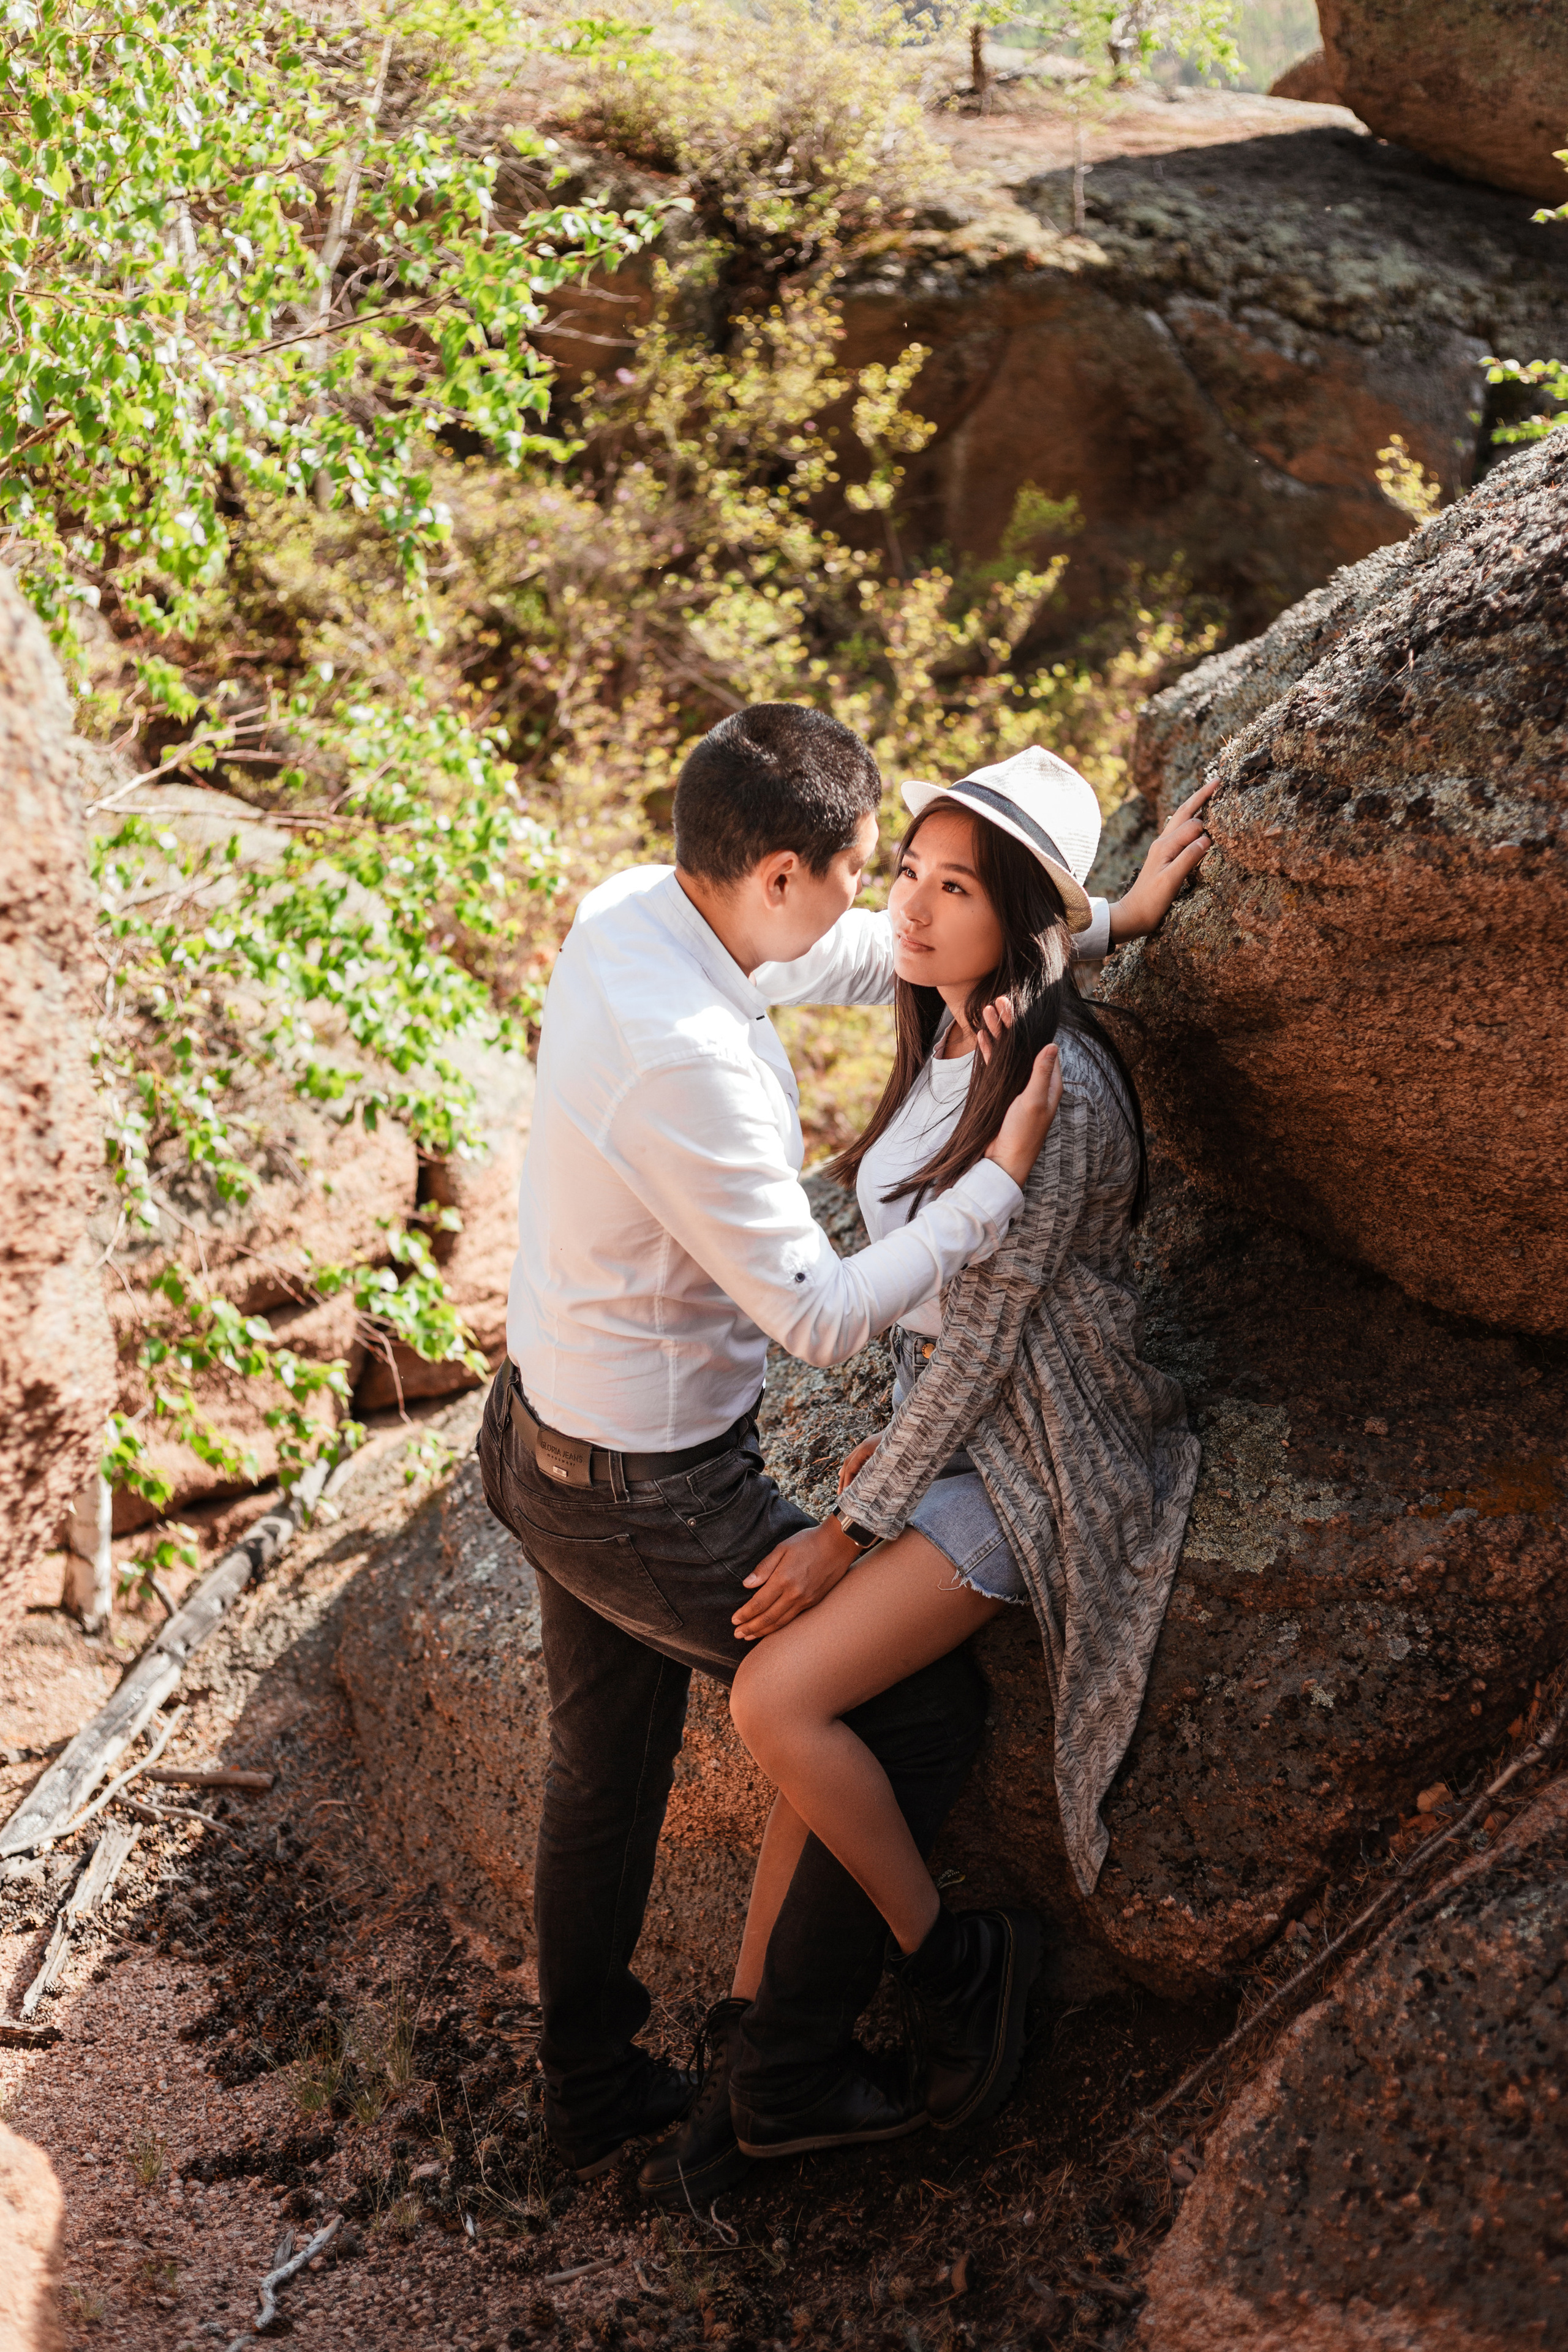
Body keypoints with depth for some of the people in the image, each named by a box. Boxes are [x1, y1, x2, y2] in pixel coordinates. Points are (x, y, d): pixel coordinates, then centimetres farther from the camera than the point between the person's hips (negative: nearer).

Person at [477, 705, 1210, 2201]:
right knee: (928, 1705, 8)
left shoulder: (627, 908, -6)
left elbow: (884, 946, 6)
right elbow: (822, 1317, -26)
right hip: (651, 1499, -9)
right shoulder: (684, 1059, -34)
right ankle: (799, 2074, 20)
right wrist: (1001, 1179, -19)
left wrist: (1105, 916, 8)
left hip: (543, 1433, 9)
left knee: (603, 1773, 24)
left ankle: (592, 2091, 42)